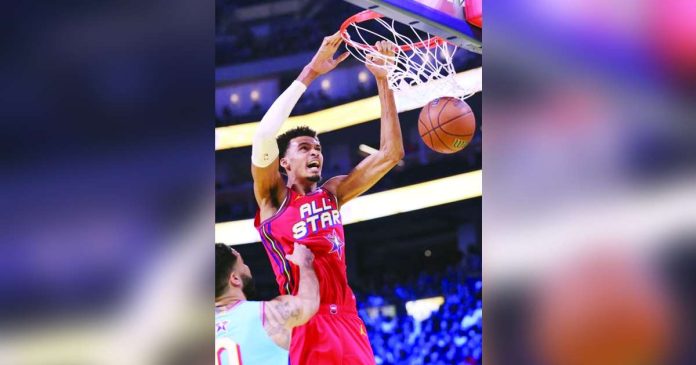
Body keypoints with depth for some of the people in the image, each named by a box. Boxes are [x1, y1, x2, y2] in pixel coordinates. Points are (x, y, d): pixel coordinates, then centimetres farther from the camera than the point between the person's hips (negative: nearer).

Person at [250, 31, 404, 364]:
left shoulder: (332, 193, 20)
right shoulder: (273, 197, 6)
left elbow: (390, 154, 18)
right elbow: (263, 136, -12)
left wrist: (383, 81, 11)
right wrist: (309, 73, -12)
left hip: (346, 318, 5)